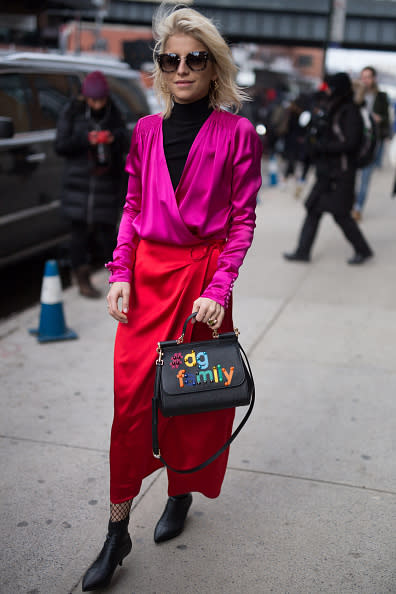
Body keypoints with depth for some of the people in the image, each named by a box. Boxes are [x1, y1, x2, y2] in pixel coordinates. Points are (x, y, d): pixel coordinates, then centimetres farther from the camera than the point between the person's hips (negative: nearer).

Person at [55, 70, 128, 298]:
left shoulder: (113, 113, 6)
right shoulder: (72, 112, 0)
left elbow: (125, 146, 6)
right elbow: (61, 145, -3)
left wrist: (115, 138, -16)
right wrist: (85, 139, -18)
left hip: (107, 182, 1)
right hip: (79, 181, -1)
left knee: (106, 230, 2)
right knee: (80, 231, 0)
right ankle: (83, 279, 11)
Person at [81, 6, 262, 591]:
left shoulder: (237, 134, -3)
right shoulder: (146, 131, 8)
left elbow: (243, 219, -4)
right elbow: (132, 207, 11)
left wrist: (219, 289, -13)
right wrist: (121, 273, 0)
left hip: (204, 275, -2)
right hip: (147, 273, 3)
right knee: (130, 397, 1)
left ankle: (182, 490, 36)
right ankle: (117, 533, 11)